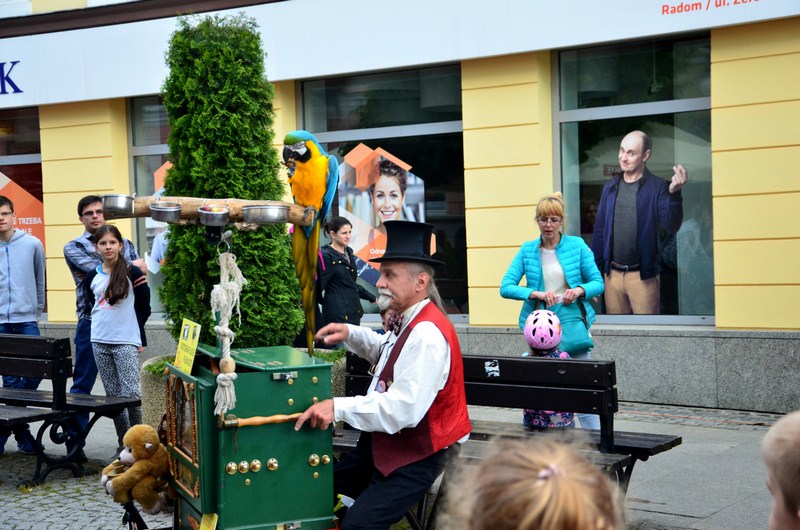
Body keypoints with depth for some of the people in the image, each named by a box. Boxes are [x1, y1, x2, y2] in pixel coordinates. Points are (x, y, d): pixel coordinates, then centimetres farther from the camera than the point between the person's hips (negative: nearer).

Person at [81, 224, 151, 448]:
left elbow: (144, 308, 2)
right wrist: (102, 322, 12)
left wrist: (138, 336, 3)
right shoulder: (92, 276, 8)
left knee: (131, 393, -12)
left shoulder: (132, 273, -4)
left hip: (126, 343, -5)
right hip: (100, 342, 5)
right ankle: (123, 441, 15)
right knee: (112, 394, 8)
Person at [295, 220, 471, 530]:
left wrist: (339, 408, -32)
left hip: (417, 456, -10)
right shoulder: (406, 321, 6)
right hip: (389, 441, 10)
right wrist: (351, 334, 13)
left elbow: (404, 409, -33)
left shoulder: (427, 336, -26)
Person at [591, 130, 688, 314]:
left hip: (643, 275, -4)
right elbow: (599, 230, 10)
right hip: (612, 274, 4)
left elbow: (671, 227, -16)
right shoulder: (610, 187, 8)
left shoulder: (657, 187, -5)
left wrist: (674, 194, -31)